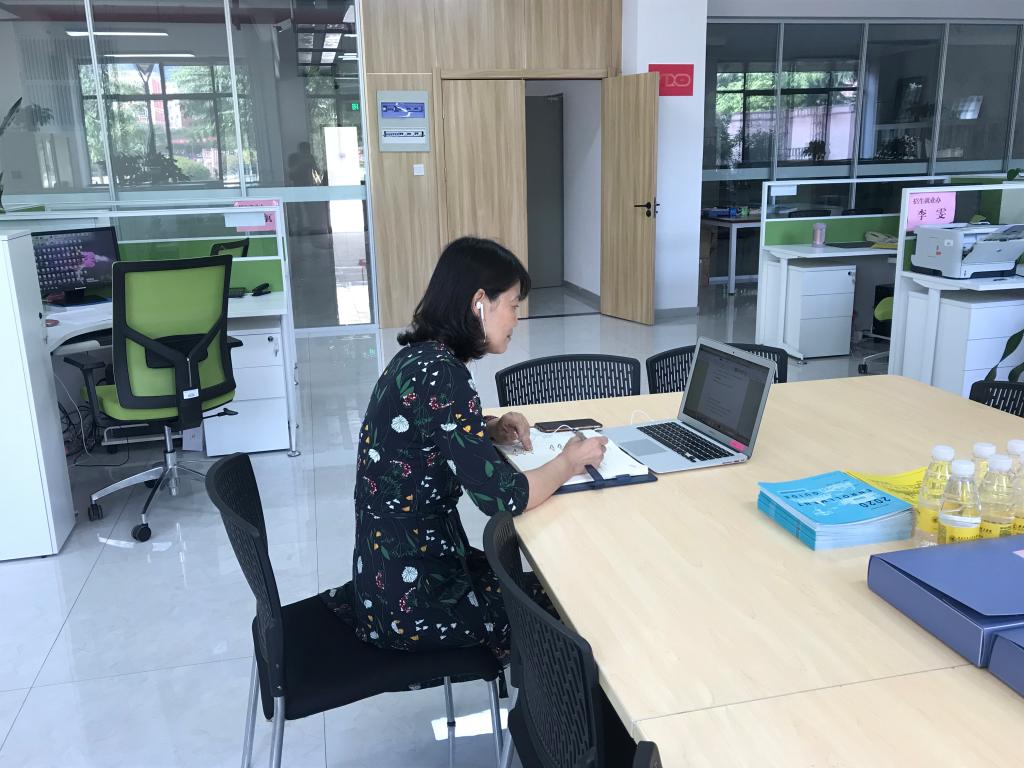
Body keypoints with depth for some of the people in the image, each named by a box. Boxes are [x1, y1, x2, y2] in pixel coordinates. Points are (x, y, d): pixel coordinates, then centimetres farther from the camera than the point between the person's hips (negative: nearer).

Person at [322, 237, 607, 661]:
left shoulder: (418, 356, 3)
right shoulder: (441, 375, -24)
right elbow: (502, 497, -26)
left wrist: (492, 430, 3)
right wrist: (570, 461, -8)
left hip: (391, 571, 8)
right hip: (413, 599, -8)